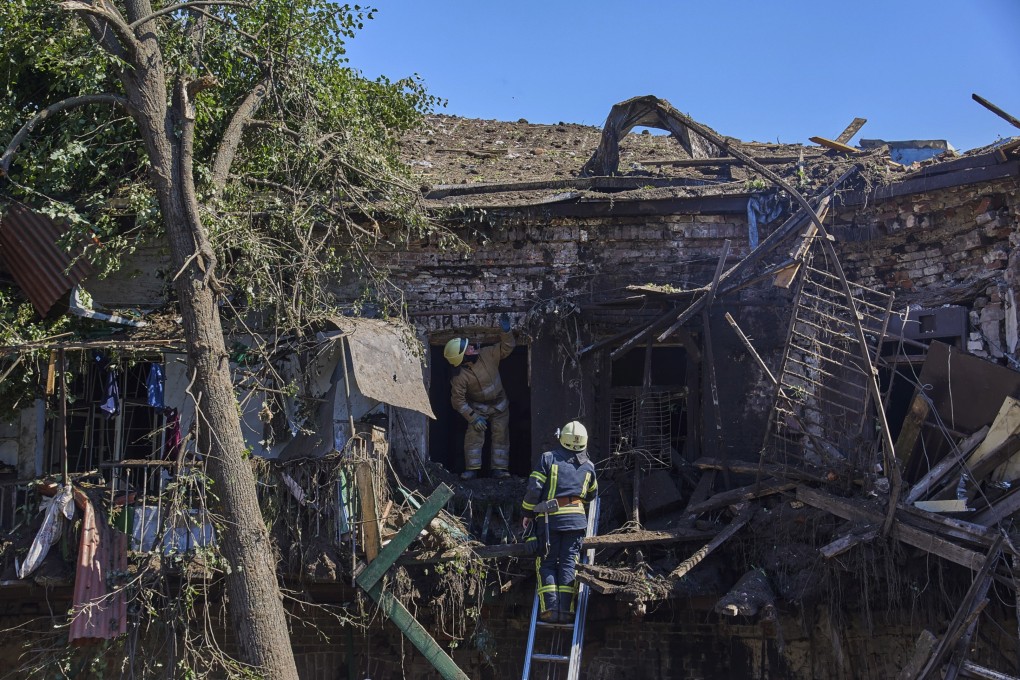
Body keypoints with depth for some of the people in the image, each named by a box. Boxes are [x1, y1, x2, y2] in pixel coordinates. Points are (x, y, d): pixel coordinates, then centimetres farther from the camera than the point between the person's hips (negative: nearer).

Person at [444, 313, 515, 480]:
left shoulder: (487, 355, -17)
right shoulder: (460, 376, -26)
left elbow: (506, 348, -9)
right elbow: (458, 400, -20)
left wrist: (505, 331, -27)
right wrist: (473, 418, -23)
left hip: (499, 405, 3)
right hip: (478, 408, -3)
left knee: (501, 435, -1)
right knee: (474, 435, -12)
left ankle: (499, 469, 3)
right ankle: (472, 468, -5)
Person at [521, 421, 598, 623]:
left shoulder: (548, 458, 1)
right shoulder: (588, 466, 12)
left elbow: (534, 488, -4)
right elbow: (592, 495, 26)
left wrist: (528, 513, 7)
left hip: (549, 517, -2)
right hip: (576, 518, 2)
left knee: (547, 563, 4)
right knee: (569, 563, 3)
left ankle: (550, 608, -8)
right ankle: (566, 610, -5)